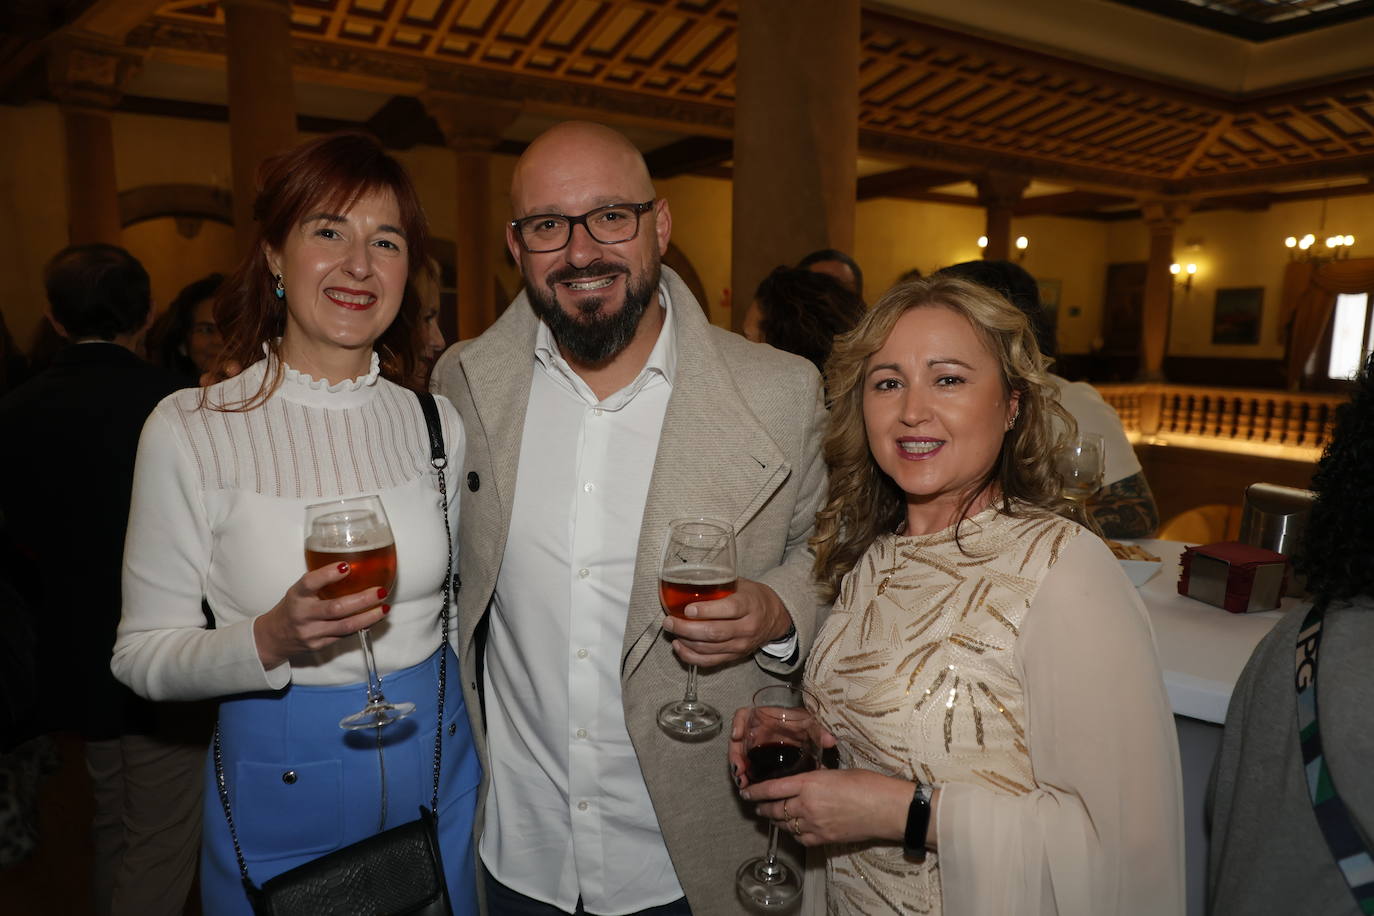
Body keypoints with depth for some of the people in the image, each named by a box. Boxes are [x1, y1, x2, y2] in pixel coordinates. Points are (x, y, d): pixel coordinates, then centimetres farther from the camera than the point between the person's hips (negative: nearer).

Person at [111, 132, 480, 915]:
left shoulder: (437, 422, -3)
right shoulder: (190, 430, -12)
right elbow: (142, 657, -8)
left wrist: (486, 763, 8)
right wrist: (273, 638, -26)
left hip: (437, 778, 3)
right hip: (280, 801, -2)